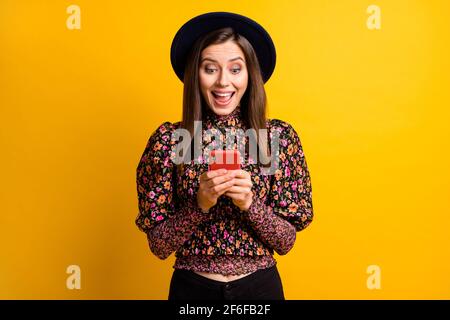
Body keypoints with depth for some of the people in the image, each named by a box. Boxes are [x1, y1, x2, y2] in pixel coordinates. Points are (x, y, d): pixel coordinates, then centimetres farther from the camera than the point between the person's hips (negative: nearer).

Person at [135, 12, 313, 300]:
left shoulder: (281, 136, -9)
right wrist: (200, 204, -23)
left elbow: (286, 241, -6)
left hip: (259, 286, 1)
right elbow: (158, 245, -8)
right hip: (192, 287, 0)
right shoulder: (167, 139, -11)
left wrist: (250, 203, -23)